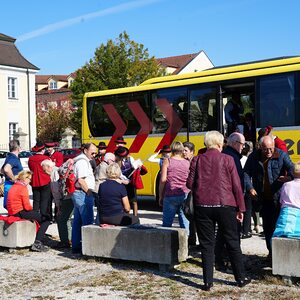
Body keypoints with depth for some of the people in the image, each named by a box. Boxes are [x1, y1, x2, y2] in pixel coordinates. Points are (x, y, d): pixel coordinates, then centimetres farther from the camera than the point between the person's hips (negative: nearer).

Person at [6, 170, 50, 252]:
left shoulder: (13, 187, 16)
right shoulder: (23, 188, -13)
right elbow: (27, 206, -17)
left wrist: (31, 209, 14)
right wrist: (32, 209, 5)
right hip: (20, 212, -10)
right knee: (46, 220, -8)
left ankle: (37, 242, 18)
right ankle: (37, 244, -11)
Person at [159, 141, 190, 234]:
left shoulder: (167, 161, -1)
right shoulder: (188, 163, 5)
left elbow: (163, 180, -4)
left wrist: (160, 196, 3)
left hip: (170, 196, -2)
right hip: (185, 195, 2)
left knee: (167, 223, 5)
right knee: (185, 223, 7)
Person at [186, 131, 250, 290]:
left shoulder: (197, 160, 1)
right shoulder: (227, 159, -3)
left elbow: (190, 183, 0)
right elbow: (236, 185, -4)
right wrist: (240, 208, 3)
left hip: (202, 206, 1)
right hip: (225, 205, -1)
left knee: (206, 244, 8)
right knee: (232, 243, 11)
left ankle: (208, 281, 9)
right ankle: (241, 278, 19)